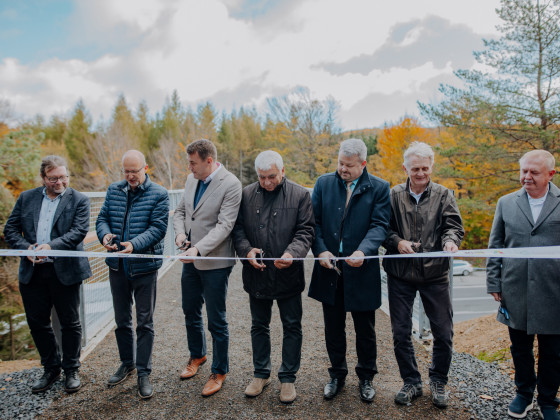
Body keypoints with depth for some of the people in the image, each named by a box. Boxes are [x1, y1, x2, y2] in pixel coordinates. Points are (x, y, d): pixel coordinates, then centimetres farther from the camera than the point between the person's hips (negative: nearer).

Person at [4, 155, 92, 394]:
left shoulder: (79, 200, -1)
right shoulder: (26, 198, 9)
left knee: (70, 323, 7)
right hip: (32, 272, 4)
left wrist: (51, 246, -27)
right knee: (37, 322, 13)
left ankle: (71, 370, 26)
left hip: (65, 271, -3)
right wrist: (26, 248, -11)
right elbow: (10, 229, 7)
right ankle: (51, 369, 32)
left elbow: (79, 231, -13)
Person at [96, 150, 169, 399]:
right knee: (121, 319, 17)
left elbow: (158, 228, -13)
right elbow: (102, 217, 8)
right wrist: (105, 234, -15)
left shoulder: (158, 194, -7)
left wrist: (135, 244, -29)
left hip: (144, 266, -4)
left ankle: (143, 372, 18)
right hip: (117, 266, 5)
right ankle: (127, 363, 37)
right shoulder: (114, 190, 7)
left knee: (144, 321, 5)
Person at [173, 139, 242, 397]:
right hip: (191, 260, 8)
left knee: (216, 321, 5)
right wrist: (180, 232, -3)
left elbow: (224, 225, -22)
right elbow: (180, 210, 16)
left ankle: (219, 372, 25)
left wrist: (199, 249, -30)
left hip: (214, 262, -7)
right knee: (191, 312, 22)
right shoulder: (191, 180, 7)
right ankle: (197, 355, 46)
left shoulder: (230, 184, -17)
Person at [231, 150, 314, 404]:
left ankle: (288, 378, 27)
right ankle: (261, 374, 34)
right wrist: (246, 250, -13)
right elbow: (238, 228, 5)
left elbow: (305, 231, -6)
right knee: (259, 325, 16)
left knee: (292, 327, 9)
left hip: (288, 275, -2)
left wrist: (292, 253, -23)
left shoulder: (300, 195, -4)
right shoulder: (247, 195, 3)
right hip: (257, 273, 2)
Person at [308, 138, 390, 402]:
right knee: (333, 329, 16)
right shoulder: (323, 183, 5)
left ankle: (366, 377, 35)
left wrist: (363, 251, -26)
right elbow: (314, 221, 1)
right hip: (329, 269, 2)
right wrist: (320, 250, -13)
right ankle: (337, 375, 36)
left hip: (361, 271, -2)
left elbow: (379, 225, -9)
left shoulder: (379, 188, -1)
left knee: (365, 331, 14)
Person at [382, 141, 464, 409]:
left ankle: (438, 381, 30)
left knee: (444, 333, 6)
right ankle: (411, 382, 28)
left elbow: (454, 225, -3)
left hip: (435, 274, 0)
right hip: (400, 274, 0)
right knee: (401, 333, 8)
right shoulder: (394, 195, 3)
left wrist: (450, 240, -24)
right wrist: (397, 242, -14)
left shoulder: (443, 195, 5)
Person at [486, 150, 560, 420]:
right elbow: (496, 246, 8)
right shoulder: (506, 203, 6)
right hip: (516, 293, 2)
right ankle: (524, 393, 36)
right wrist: (494, 283, 4)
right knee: (520, 347, 15)